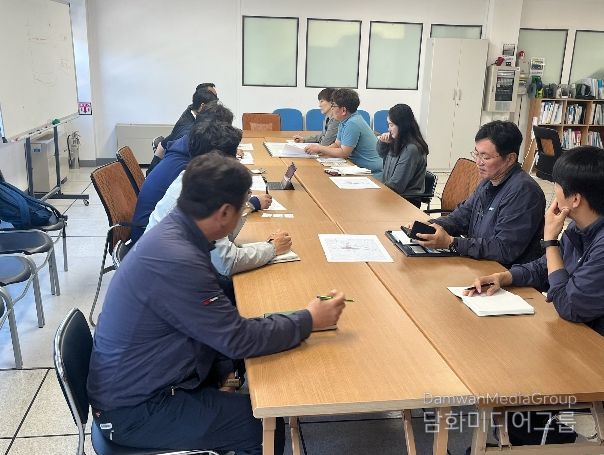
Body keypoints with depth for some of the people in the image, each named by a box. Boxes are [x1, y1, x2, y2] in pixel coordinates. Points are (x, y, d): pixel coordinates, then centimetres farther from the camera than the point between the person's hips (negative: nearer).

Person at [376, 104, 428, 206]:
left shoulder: (411, 149, -21)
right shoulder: (398, 142, 6)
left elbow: (396, 185, -21)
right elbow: (381, 154, 27)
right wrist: (383, 142, 5)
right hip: (391, 193, 8)